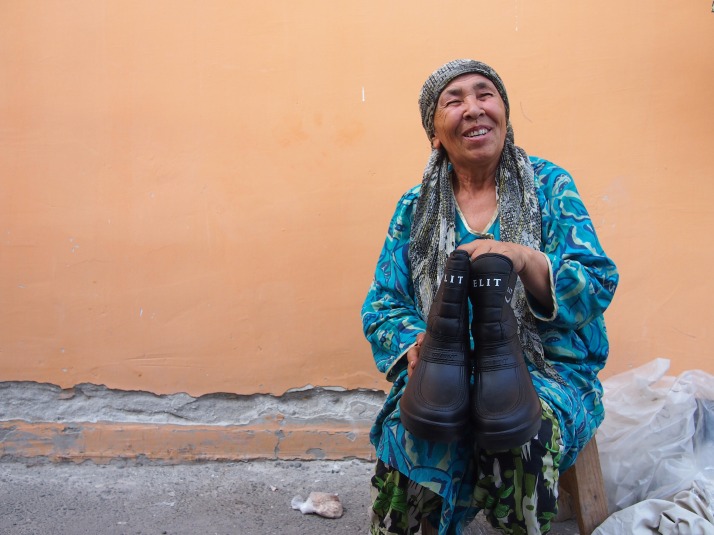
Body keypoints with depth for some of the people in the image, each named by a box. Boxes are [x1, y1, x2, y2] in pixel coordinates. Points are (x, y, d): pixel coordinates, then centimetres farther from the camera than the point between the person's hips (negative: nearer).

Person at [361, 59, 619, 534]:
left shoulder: (550, 186, 4)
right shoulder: (415, 209, 9)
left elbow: (598, 287, -4)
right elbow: (383, 306, 6)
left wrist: (526, 260, -25)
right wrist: (414, 344, -18)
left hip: (548, 370, 0)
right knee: (409, 430, -32)